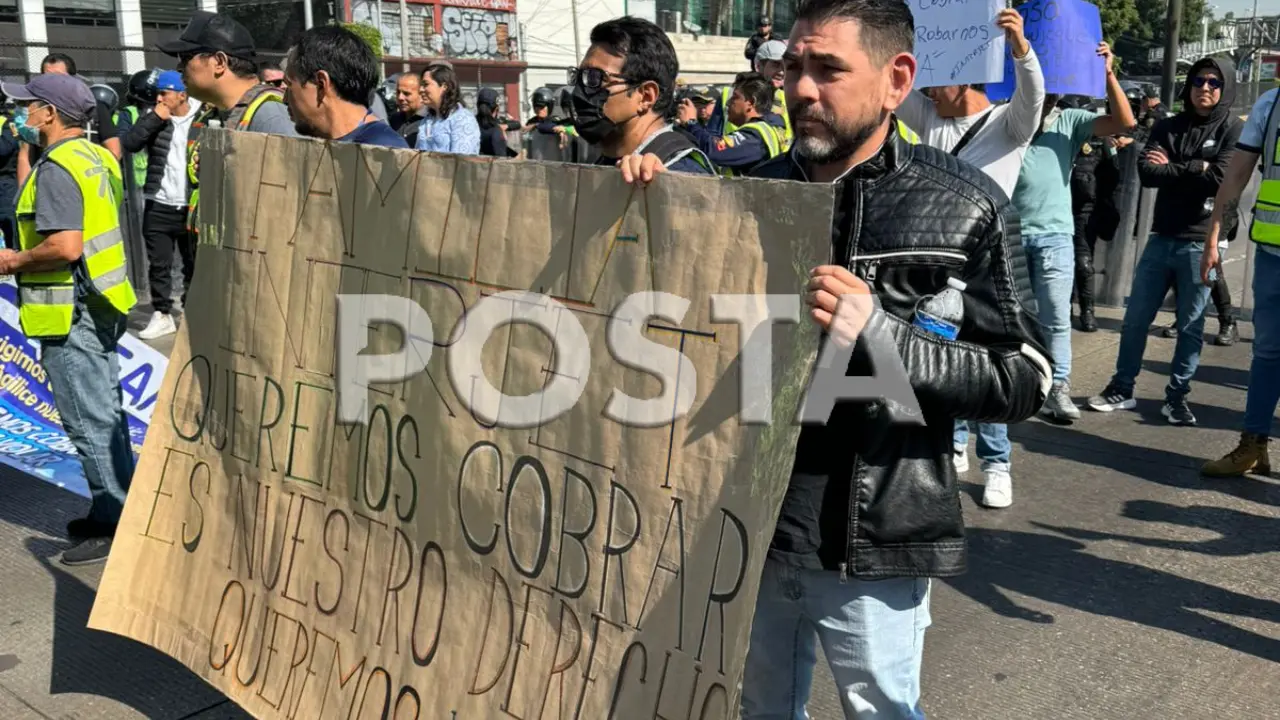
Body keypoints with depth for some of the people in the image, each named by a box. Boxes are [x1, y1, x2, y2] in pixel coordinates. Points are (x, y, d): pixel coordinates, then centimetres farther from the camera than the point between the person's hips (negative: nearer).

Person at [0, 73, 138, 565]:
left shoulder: (56, 169, -18)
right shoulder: (96, 157, 11)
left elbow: (66, 246, -28)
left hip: (71, 315, -10)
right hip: (102, 306, 10)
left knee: (89, 423, -2)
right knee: (107, 413, 16)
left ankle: (117, 527, 5)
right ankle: (117, 509, 27)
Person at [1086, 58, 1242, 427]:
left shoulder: (1235, 130, -1)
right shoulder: (1167, 127, 9)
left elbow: (1221, 178, -15)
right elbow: (1146, 173, -6)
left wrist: (1172, 168, -7)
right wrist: (1196, 170, -14)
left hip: (1202, 242, -3)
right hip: (1161, 237, 3)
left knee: (1191, 325, 5)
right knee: (1135, 318, 6)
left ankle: (1176, 397, 15)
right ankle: (1121, 389, 17)